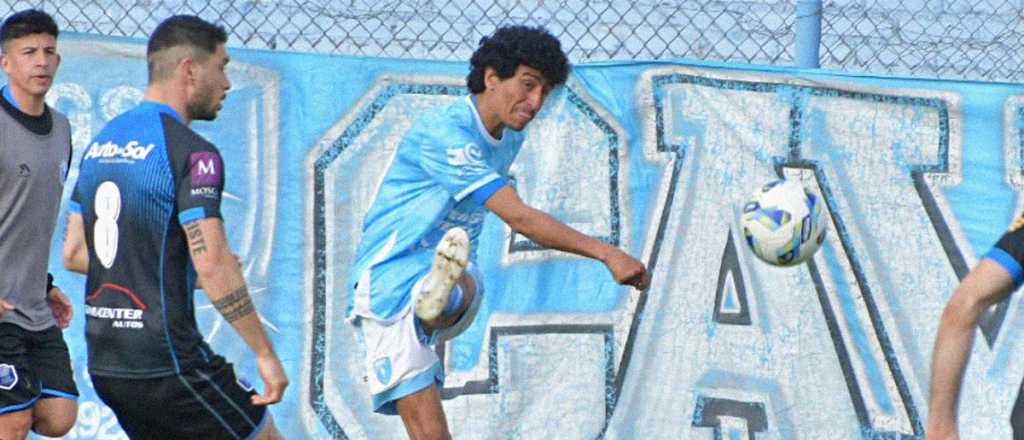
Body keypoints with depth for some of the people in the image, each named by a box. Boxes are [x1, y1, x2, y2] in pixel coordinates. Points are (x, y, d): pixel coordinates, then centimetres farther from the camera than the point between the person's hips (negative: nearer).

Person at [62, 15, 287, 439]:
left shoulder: (100, 143, 12)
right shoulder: (192, 153, -13)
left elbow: (73, 253, 17)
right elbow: (213, 266, -21)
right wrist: (265, 353, -15)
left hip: (102, 361, 8)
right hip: (165, 363, -8)